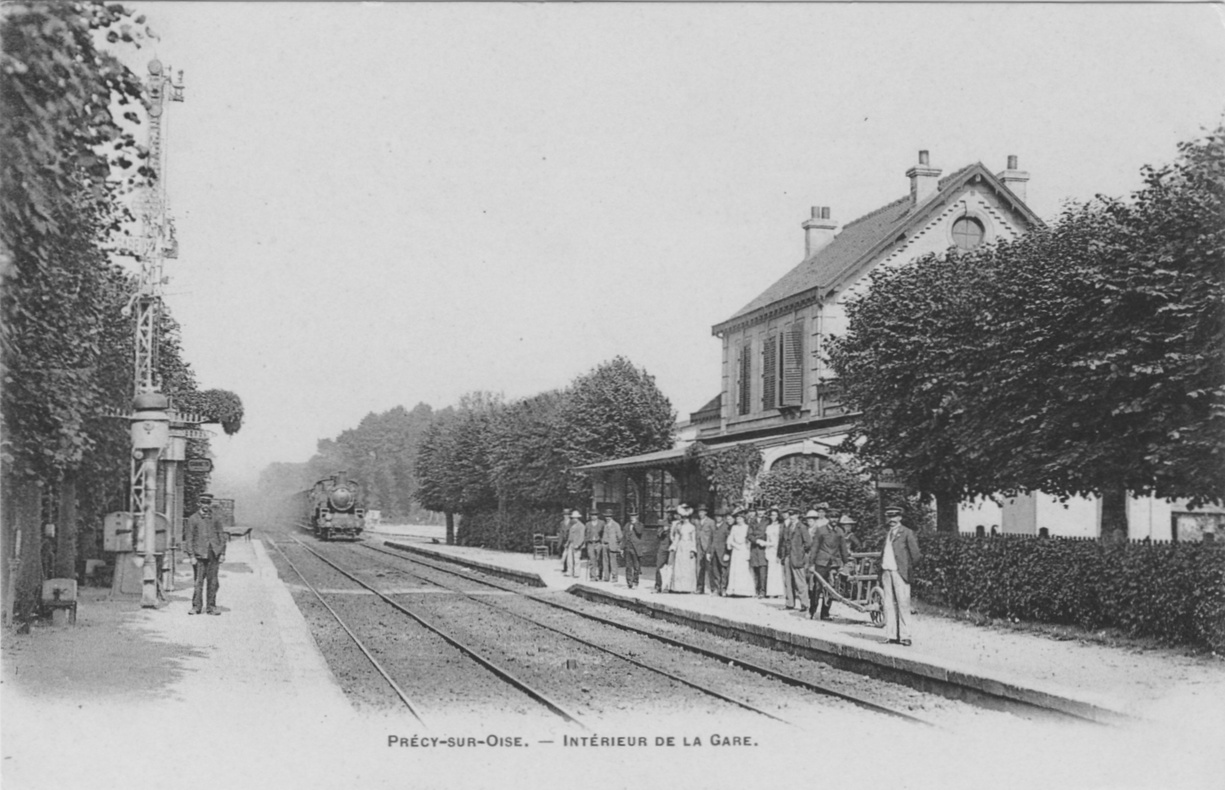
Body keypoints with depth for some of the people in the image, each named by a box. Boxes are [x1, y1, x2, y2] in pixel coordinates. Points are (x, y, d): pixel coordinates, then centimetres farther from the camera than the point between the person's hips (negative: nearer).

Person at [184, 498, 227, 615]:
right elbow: (189, 538, 0)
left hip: (214, 554, 3)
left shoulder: (215, 519, 11)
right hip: (200, 554, -3)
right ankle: (196, 606, 3)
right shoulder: (193, 519, 2)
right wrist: (192, 556, -7)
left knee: (213, 582, 3)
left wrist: (222, 553, 5)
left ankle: (211, 607, 10)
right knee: (199, 581, -5)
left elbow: (222, 536, 13)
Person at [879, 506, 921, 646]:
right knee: (889, 604, 5)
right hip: (886, 572, 6)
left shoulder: (907, 533, 0)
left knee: (903, 603, -7)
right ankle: (891, 635, 7)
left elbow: (915, 553, -4)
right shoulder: (888, 534, 21)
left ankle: (905, 636, -6)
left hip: (900, 573, -6)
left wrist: (912, 570, -4)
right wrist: (881, 574, 10)